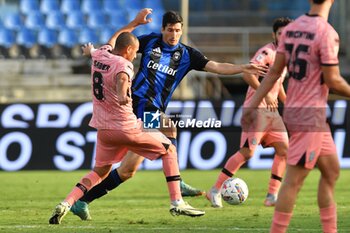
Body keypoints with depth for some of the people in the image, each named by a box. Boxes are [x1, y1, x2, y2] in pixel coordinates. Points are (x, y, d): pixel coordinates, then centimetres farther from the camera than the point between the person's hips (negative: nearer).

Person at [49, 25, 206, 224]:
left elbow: (112, 41, 29)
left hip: (103, 130, 6)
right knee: (169, 150, 11)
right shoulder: (123, 65, -14)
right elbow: (122, 79, -39)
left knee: (100, 171, 21)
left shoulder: (99, 55, 6)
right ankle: (177, 202, 5)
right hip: (126, 128, -6)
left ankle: (66, 204, 0)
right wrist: (122, 95, -61)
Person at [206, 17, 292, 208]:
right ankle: (215, 191, -5)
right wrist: (265, 94, -29)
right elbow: (247, 74, -25)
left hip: (271, 110, 9)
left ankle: (272, 196, 3)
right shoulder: (267, 52, -12)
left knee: (283, 149, -1)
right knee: (247, 151, -13)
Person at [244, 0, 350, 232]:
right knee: (294, 180, -5)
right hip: (311, 114, -8)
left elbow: (274, 71, 8)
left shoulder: (292, 28, 6)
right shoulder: (327, 33, -17)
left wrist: (253, 105, 9)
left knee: (331, 170, 16)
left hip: (293, 109, 8)